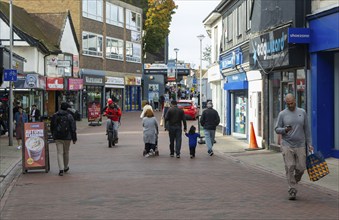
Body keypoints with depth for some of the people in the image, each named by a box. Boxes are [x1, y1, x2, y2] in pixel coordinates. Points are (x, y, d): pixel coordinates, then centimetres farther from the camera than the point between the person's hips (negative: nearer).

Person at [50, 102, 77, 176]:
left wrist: (54, 135, 24)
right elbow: (73, 128, -5)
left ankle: (61, 169, -12)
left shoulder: (55, 116, 1)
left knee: (59, 153, -1)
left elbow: (52, 127, 10)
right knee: (66, 152, 15)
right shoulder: (69, 116, -6)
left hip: (58, 137, 1)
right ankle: (66, 167, 29)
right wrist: (74, 138, 1)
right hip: (67, 137, -1)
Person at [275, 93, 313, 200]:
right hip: (287, 145, -2)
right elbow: (277, 129, 2)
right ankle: (292, 191, 0)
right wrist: (285, 130, -20)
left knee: (301, 168, -1)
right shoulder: (282, 114, 1)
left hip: (300, 146, 2)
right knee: (290, 168, -6)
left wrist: (309, 144, 7)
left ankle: (294, 181, 29)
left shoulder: (302, 112, 7)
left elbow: (306, 129, 11)